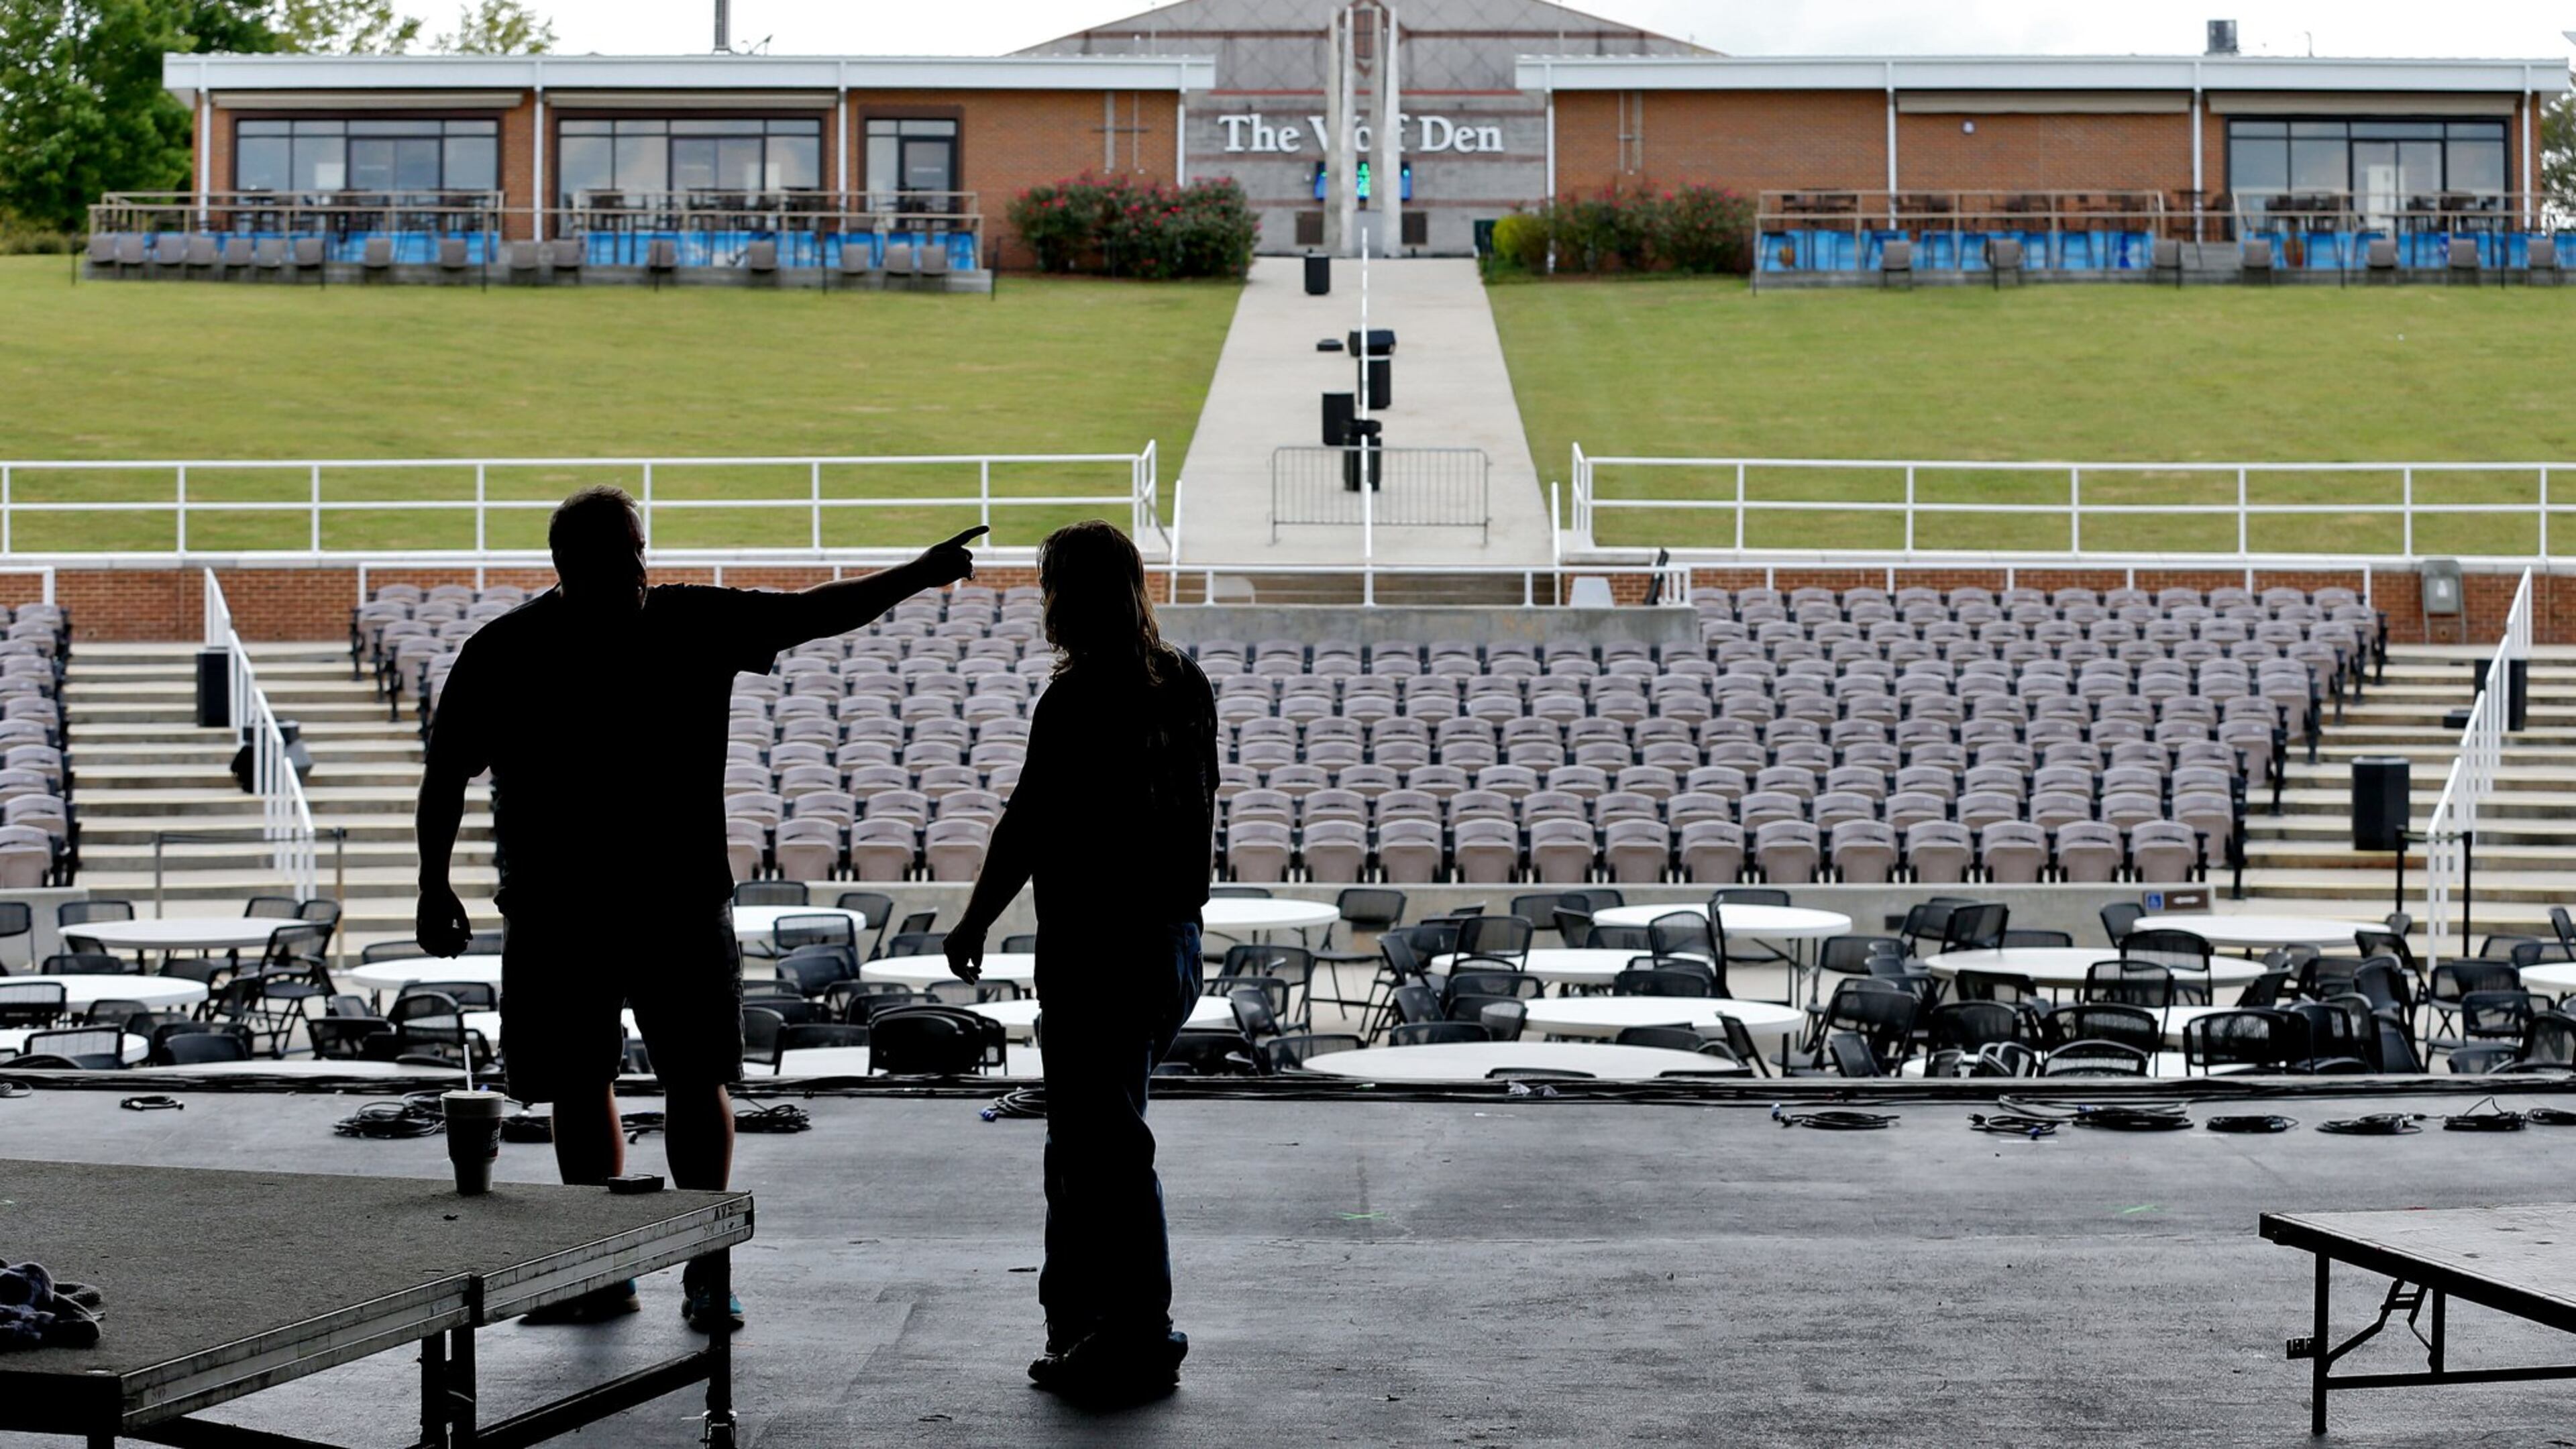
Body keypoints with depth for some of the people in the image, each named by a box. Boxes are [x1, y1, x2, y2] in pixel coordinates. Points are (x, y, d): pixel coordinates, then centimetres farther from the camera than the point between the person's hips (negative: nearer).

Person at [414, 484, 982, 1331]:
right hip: (554, 912, 0)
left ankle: (706, 1271, 5)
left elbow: (815, 614, 2)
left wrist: (916, 577, -8)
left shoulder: (695, 623, 0)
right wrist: (435, 888, 0)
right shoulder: (503, 654, -4)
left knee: (697, 1079, -2)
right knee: (579, 1090, 6)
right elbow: (445, 775, 3)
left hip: (681, 902, 0)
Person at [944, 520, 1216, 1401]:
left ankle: (1140, 1338, 1)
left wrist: (974, 923, -3)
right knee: (1083, 1133, 19)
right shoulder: (1185, 688, 8)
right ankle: (1075, 1314, 28)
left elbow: (1029, 823, -15)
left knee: (1107, 1143, -3)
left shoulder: (1078, 700, -17)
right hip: (1172, 938, 9)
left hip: (1099, 948, -9)